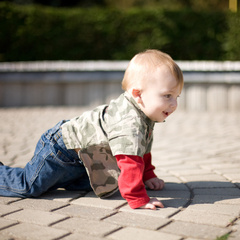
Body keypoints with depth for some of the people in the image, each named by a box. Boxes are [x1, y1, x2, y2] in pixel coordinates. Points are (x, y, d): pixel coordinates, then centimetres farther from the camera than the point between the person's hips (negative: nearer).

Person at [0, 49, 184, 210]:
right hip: (60, 149, -10)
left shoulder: (145, 116, -1)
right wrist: (138, 199, -39)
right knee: (29, 186, -9)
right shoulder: (129, 123, -36)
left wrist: (148, 176, 16)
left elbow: (142, 150, 17)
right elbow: (130, 163, -42)